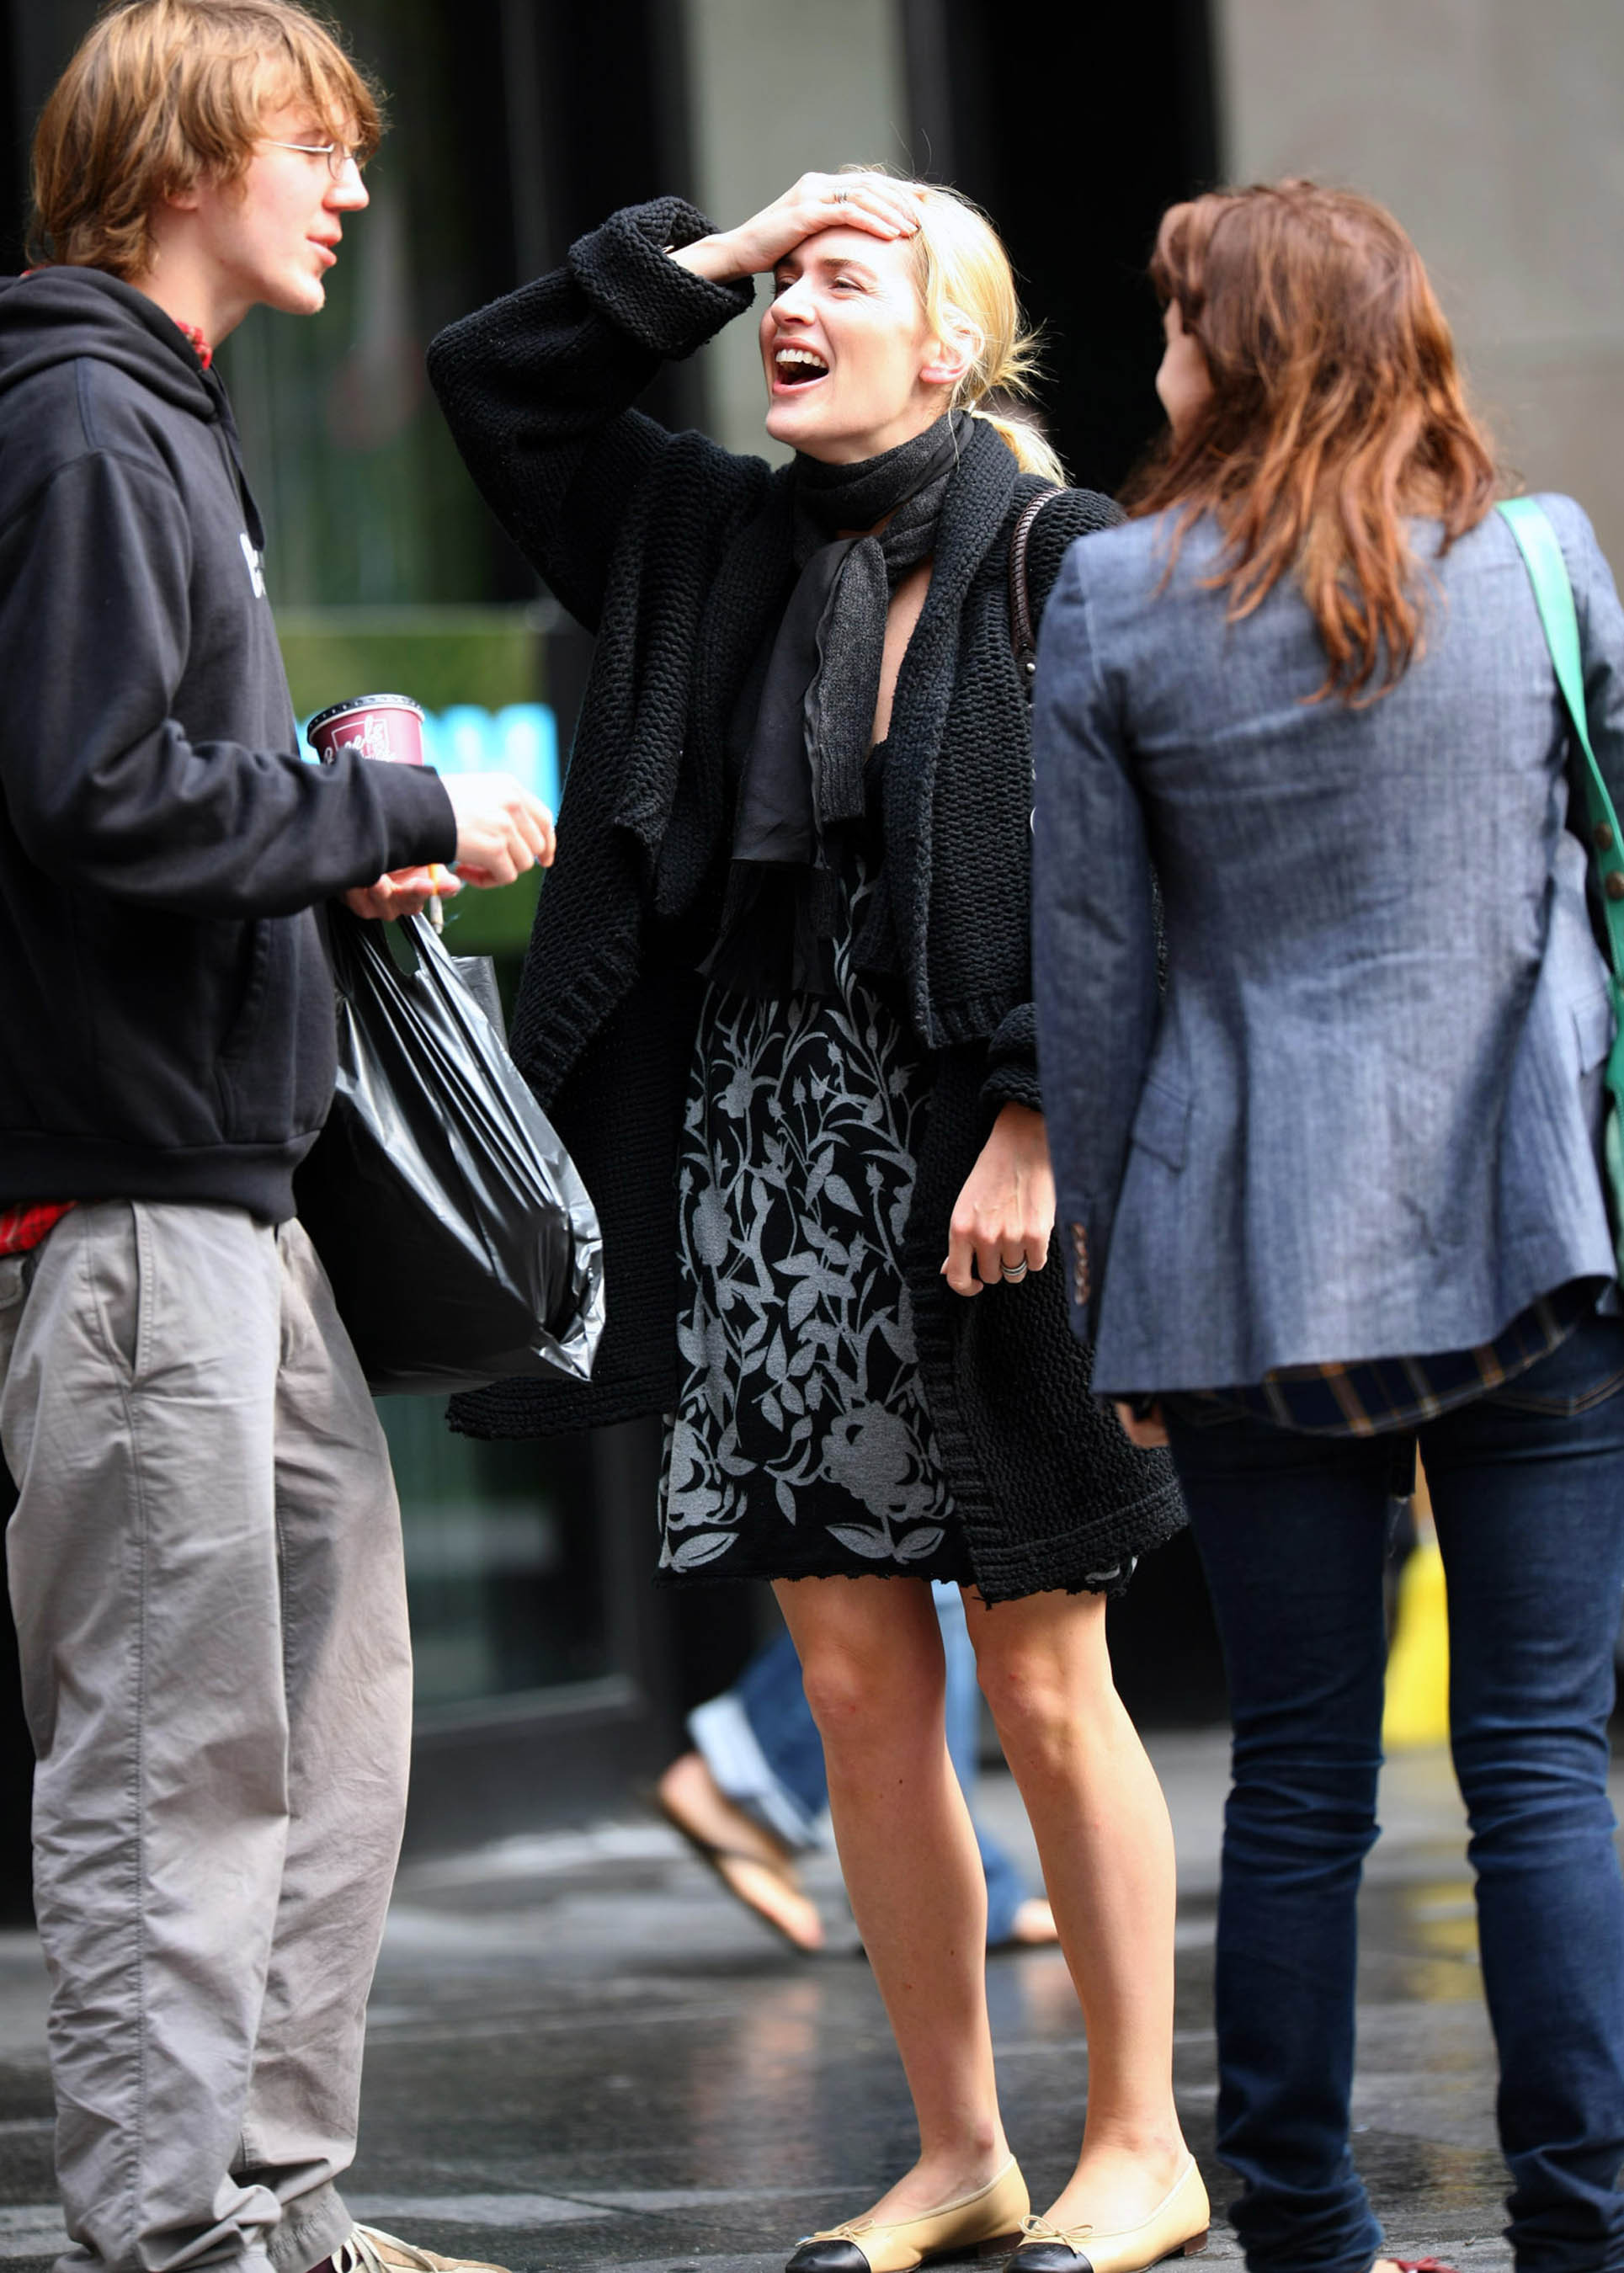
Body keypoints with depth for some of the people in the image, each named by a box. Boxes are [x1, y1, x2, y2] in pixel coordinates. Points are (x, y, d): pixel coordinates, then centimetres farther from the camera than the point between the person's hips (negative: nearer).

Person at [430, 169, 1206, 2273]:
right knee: (858, 1687, 7)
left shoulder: (1059, 562, -6)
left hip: (974, 1173, -5)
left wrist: (1038, 1128, -17)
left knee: (1040, 1685, 0)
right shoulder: (721, 545, 11)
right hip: (764, 1159, 6)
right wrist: (712, 254, 7)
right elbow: (494, 382, 16)